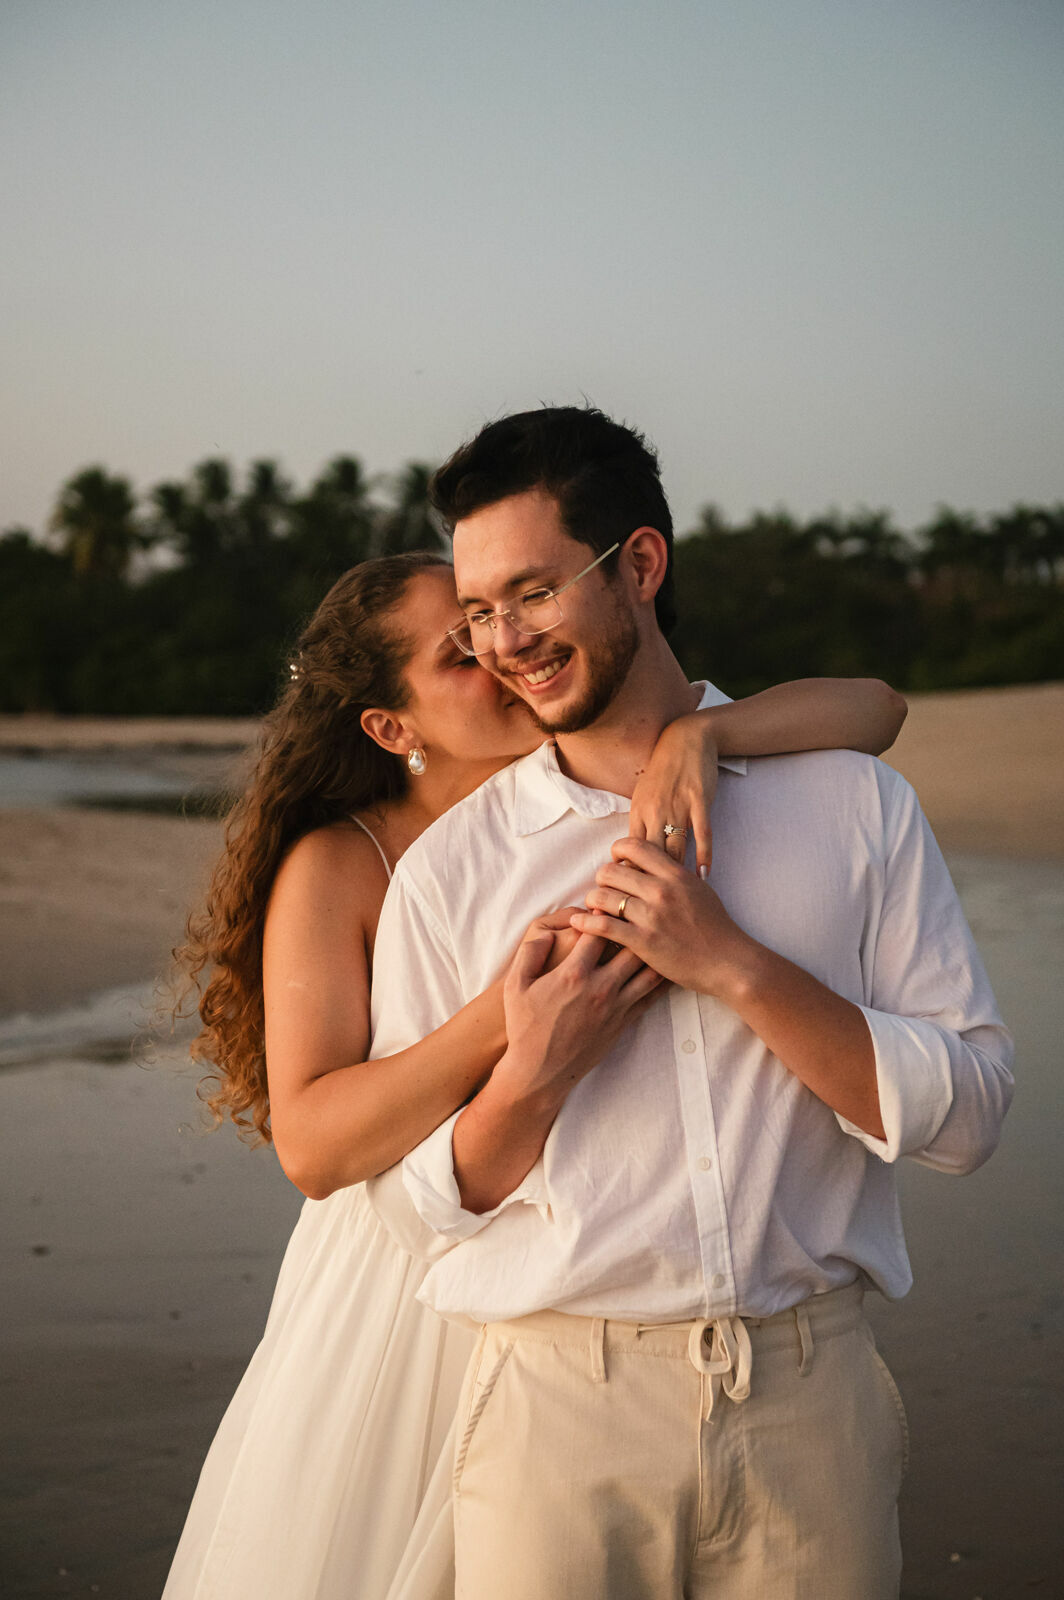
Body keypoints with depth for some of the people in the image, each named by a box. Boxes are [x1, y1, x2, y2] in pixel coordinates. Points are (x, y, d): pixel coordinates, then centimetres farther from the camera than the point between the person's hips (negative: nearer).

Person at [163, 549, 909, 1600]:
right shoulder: (337, 868, -10)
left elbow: (873, 709, -8)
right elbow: (309, 1146, -19)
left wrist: (696, 732, -26)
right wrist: (506, 1017, -32)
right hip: (400, 1305, -2)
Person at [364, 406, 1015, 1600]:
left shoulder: (857, 807, 3)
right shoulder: (448, 866, 3)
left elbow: (967, 1111, -3)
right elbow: (410, 1202, 6)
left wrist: (735, 966, -12)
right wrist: (529, 1082, -13)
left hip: (812, 1405, 0)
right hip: (559, 1414, 0)